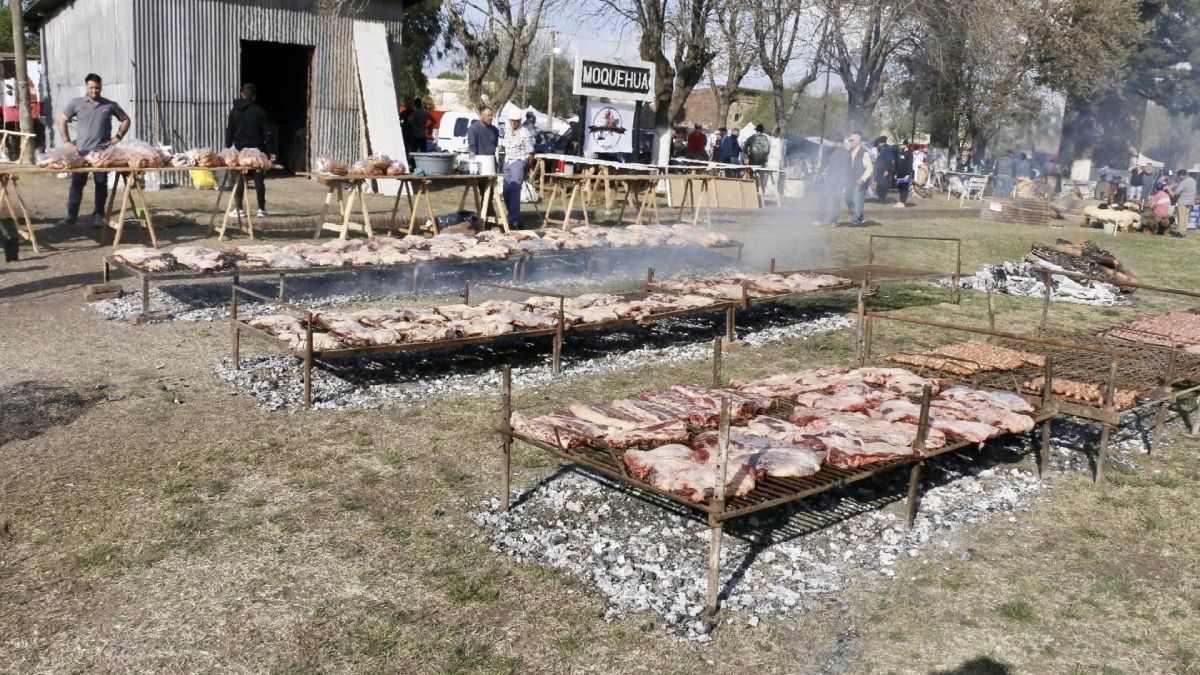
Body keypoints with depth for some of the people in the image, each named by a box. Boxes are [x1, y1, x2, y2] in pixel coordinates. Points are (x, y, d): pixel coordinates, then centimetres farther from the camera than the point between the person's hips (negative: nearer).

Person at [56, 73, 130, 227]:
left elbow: (126, 120, 16)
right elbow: (62, 120, 11)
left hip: (102, 152, 0)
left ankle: (98, 216, 11)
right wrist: (66, 141, 3)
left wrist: (118, 136, 3)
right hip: (80, 151, 0)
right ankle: (71, 216, 7)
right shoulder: (77, 103, 5)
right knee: (76, 183, 1)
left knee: (101, 183, 2)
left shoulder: (110, 105, 6)